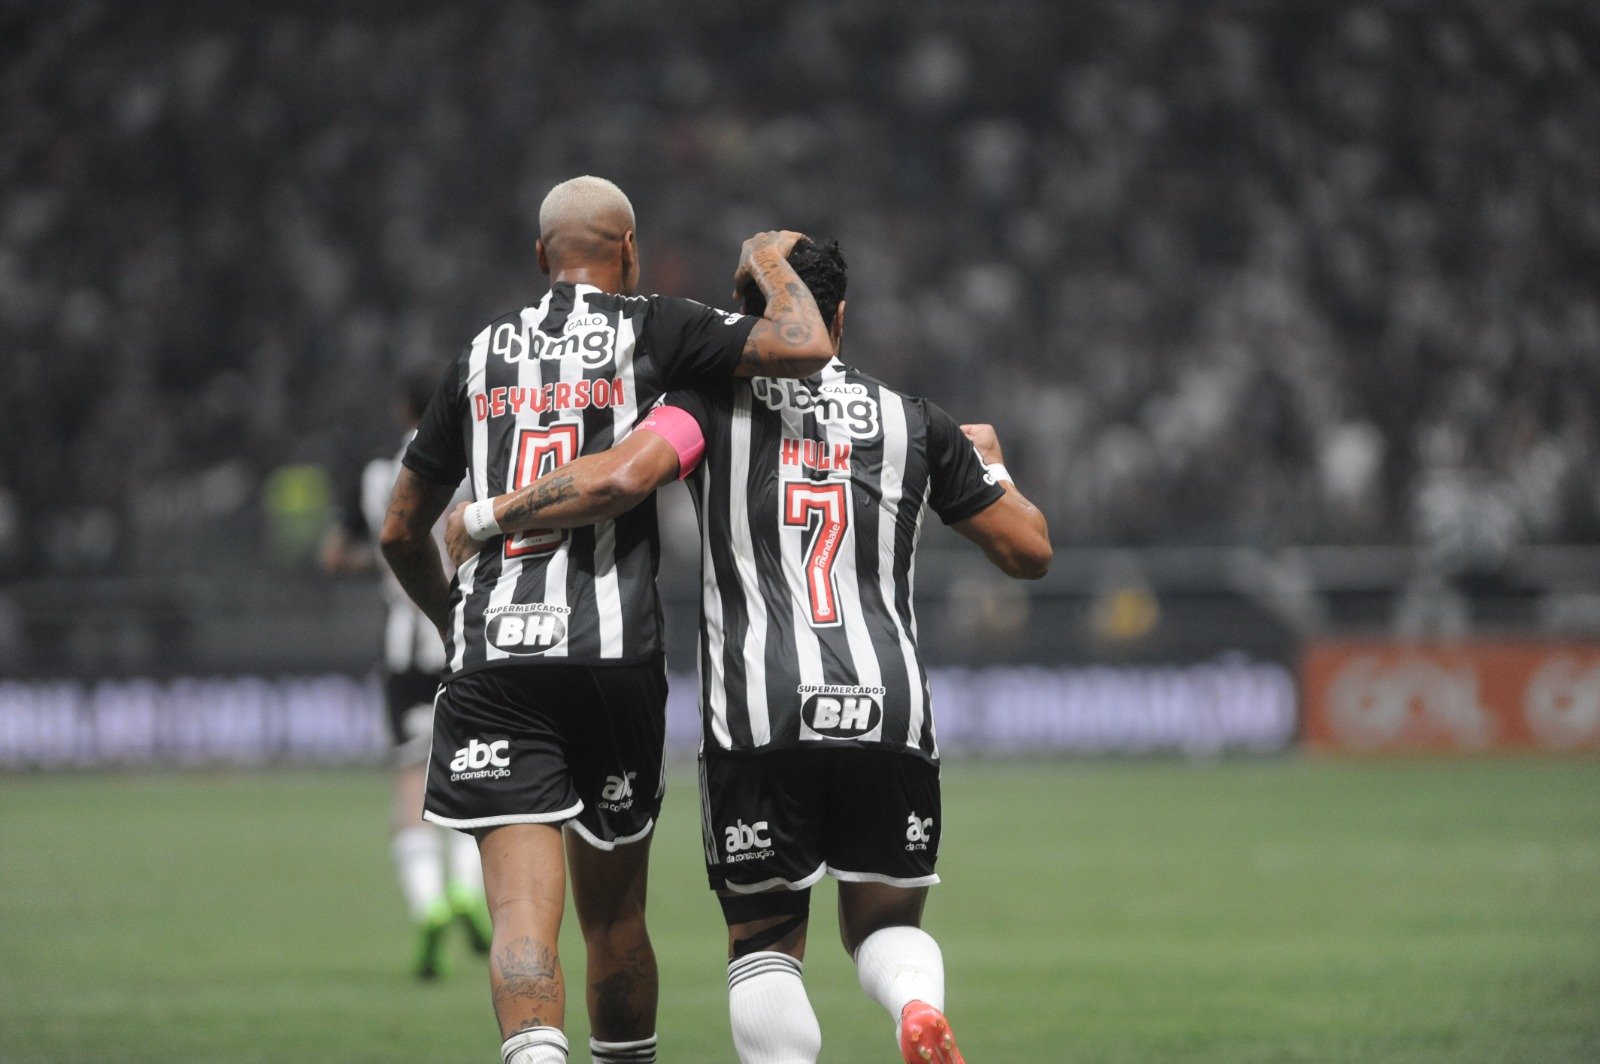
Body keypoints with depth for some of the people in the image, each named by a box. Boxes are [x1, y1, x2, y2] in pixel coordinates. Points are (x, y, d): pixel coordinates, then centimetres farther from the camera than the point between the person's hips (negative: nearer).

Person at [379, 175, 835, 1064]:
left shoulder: (481, 356, 17)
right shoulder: (653, 332, 6)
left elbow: (401, 531, 23)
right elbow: (804, 350, -7)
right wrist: (771, 263, 14)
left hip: (490, 657, 1)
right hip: (614, 652, -1)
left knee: (524, 911, -10)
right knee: (612, 910, 14)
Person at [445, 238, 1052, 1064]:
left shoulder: (715, 400, 7)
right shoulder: (915, 423, 16)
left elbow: (620, 478, -12)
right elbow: (1029, 551, 21)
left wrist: (486, 517, 2)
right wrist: (989, 465, 42)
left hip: (758, 717, -2)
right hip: (890, 707, 2)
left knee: (765, 941, 10)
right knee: (884, 926, 16)